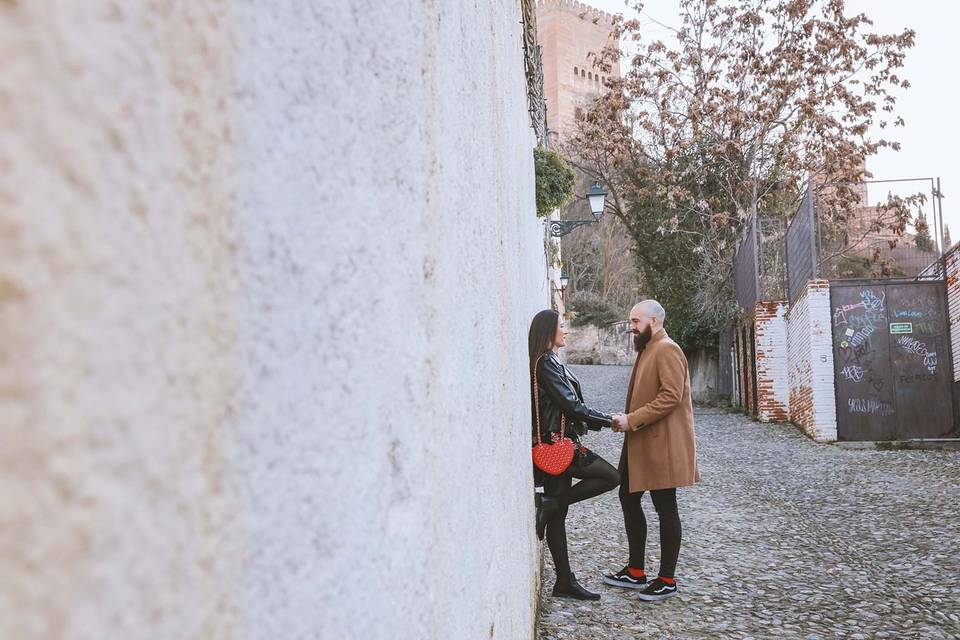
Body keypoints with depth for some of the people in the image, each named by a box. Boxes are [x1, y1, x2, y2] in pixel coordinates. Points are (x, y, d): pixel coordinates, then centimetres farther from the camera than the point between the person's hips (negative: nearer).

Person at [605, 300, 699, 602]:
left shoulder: (667, 350, -13)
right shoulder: (648, 350, 18)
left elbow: (671, 396, -23)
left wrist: (632, 420, -23)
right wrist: (628, 421, 9)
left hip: (662, 443, -10)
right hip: (641, 443, 10)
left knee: (665, 508, -1)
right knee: (628, 498, 13)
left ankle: (667, 580, 10)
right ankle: (635, 571, 23)